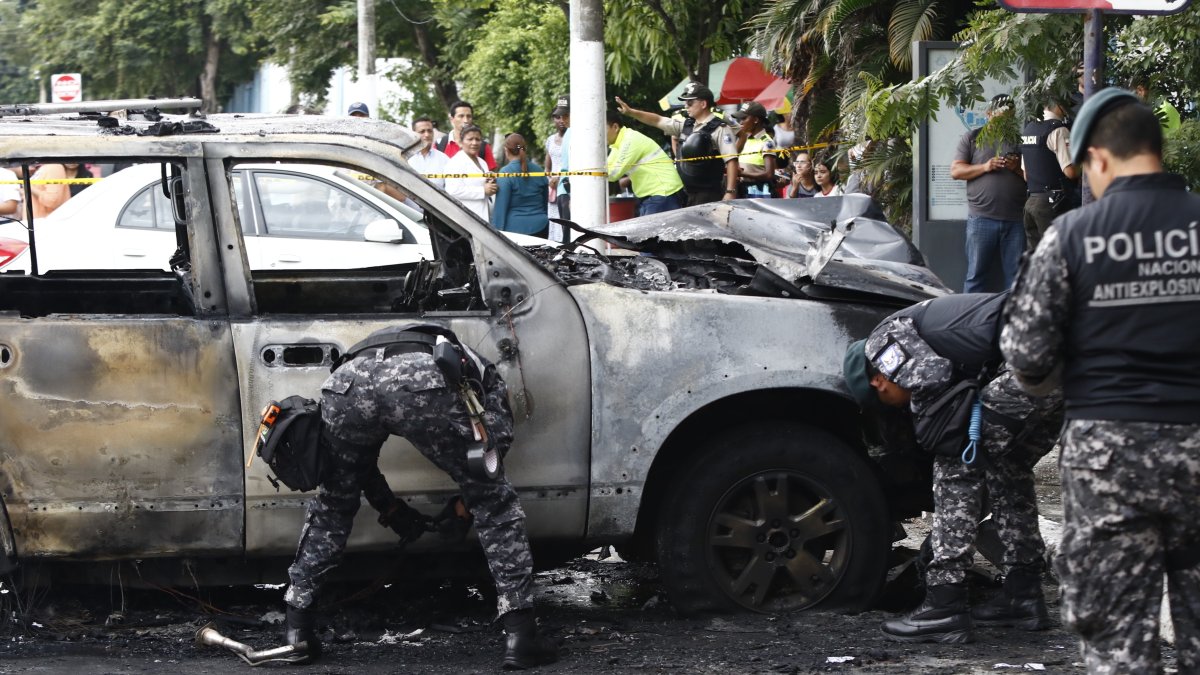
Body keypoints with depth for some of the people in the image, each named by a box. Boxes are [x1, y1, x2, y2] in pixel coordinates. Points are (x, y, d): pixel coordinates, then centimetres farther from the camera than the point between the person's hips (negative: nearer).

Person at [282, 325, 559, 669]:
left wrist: (389, 507, 55)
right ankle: (520, 634, 10)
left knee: (332, 505, 30)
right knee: (494, 503, 15)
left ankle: (297, 627, 28)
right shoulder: (479, 370, 38)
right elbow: (497, 436, 20)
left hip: (346, 382, 4)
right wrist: (467, 501, 35)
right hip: (424, 383, -4)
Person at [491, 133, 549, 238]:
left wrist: (497, 230, -5)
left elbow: (501, 206, -9)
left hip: (515, 228, -5)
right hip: (540, 227, 5)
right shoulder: (538, 170, 8)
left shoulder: (505, 173, -8)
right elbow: (546, 201, 18)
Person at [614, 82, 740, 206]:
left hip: (710, 196, -8)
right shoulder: (686, 126, 12)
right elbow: (658, 121, 18)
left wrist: (730, 192, -22)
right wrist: (631, 112, 11)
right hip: (688, 195, 8)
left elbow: (732, 161, -16)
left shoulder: (720, 129, -10)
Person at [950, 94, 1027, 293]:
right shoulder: (972, 138, 9)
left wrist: (1017, 168, -5)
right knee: (976, 276, 0)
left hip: (1015, 220, 2)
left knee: (1015, 277, 1)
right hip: (982, 218, -2)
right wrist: (984, 167, -10)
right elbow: (955, 171, 3)